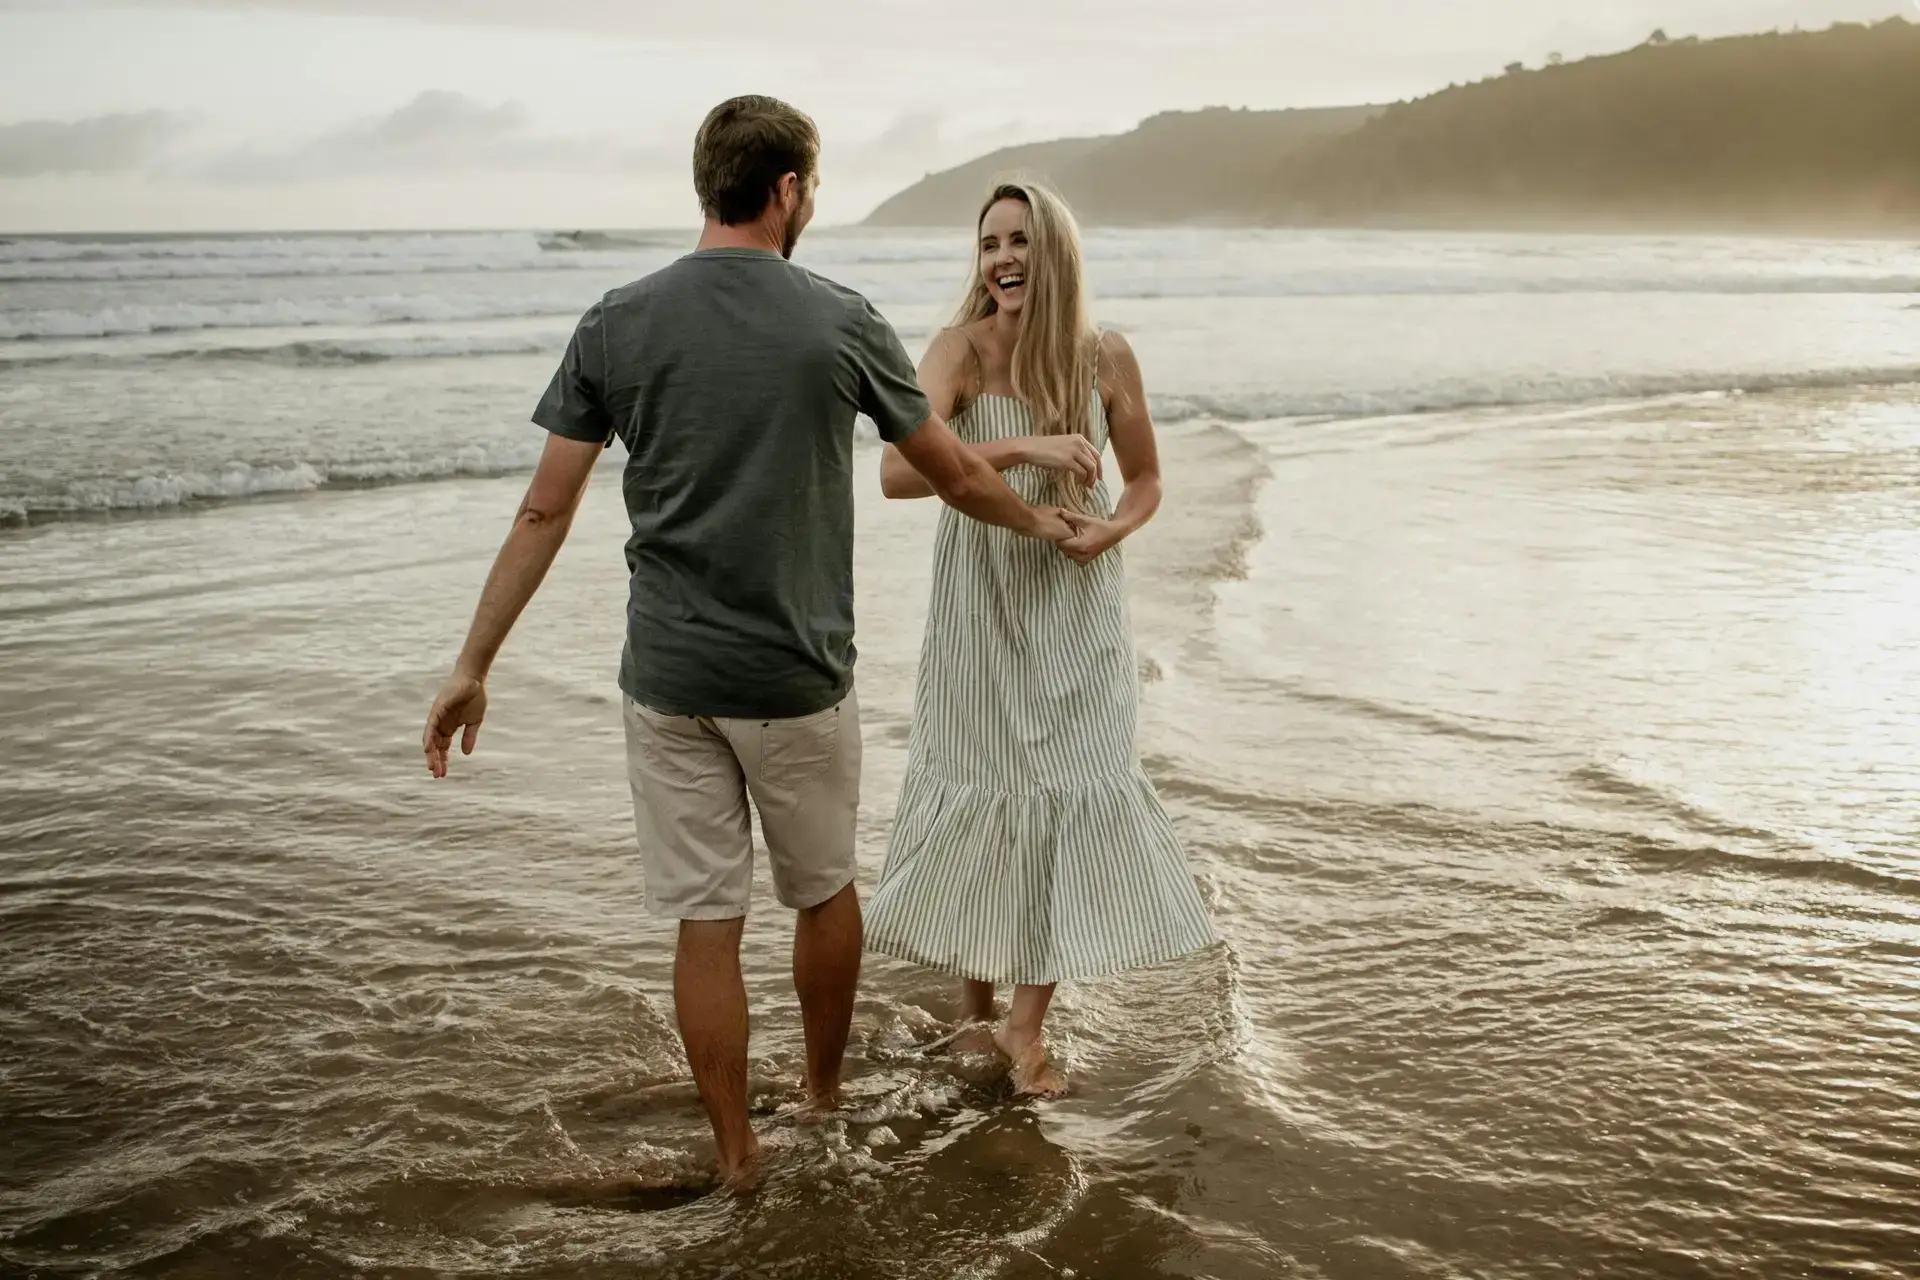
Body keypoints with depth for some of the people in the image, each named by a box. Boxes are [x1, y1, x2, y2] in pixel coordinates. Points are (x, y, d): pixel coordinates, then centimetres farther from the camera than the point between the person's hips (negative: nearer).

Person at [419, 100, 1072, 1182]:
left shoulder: (618, 323, -2)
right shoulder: (842, 322, -6)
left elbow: (545, 513, -3)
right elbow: (959, 476, 4)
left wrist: (474, 666, 4)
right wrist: (1040, 521, 25)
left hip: (668, 681, 2)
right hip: (798, 681, -1)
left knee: (706, 922, 9)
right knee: (827, 892, 20)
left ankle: (737, 1155, 22)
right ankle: (828, 1090, 40)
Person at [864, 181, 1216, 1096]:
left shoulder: (1106, 358, -4)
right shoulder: (963, 350, -12)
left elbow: (1146, 480, 8)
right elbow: (897, 471, -27)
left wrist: (1114, 528, -13)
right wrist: (1020, 448, -32)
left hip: (1076, 606, 2)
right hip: (982, 604, -2)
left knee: (1069, 790, 0)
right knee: (978, 789, 8)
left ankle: (1028, 1023, 12)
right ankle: (974, 1004, 28)